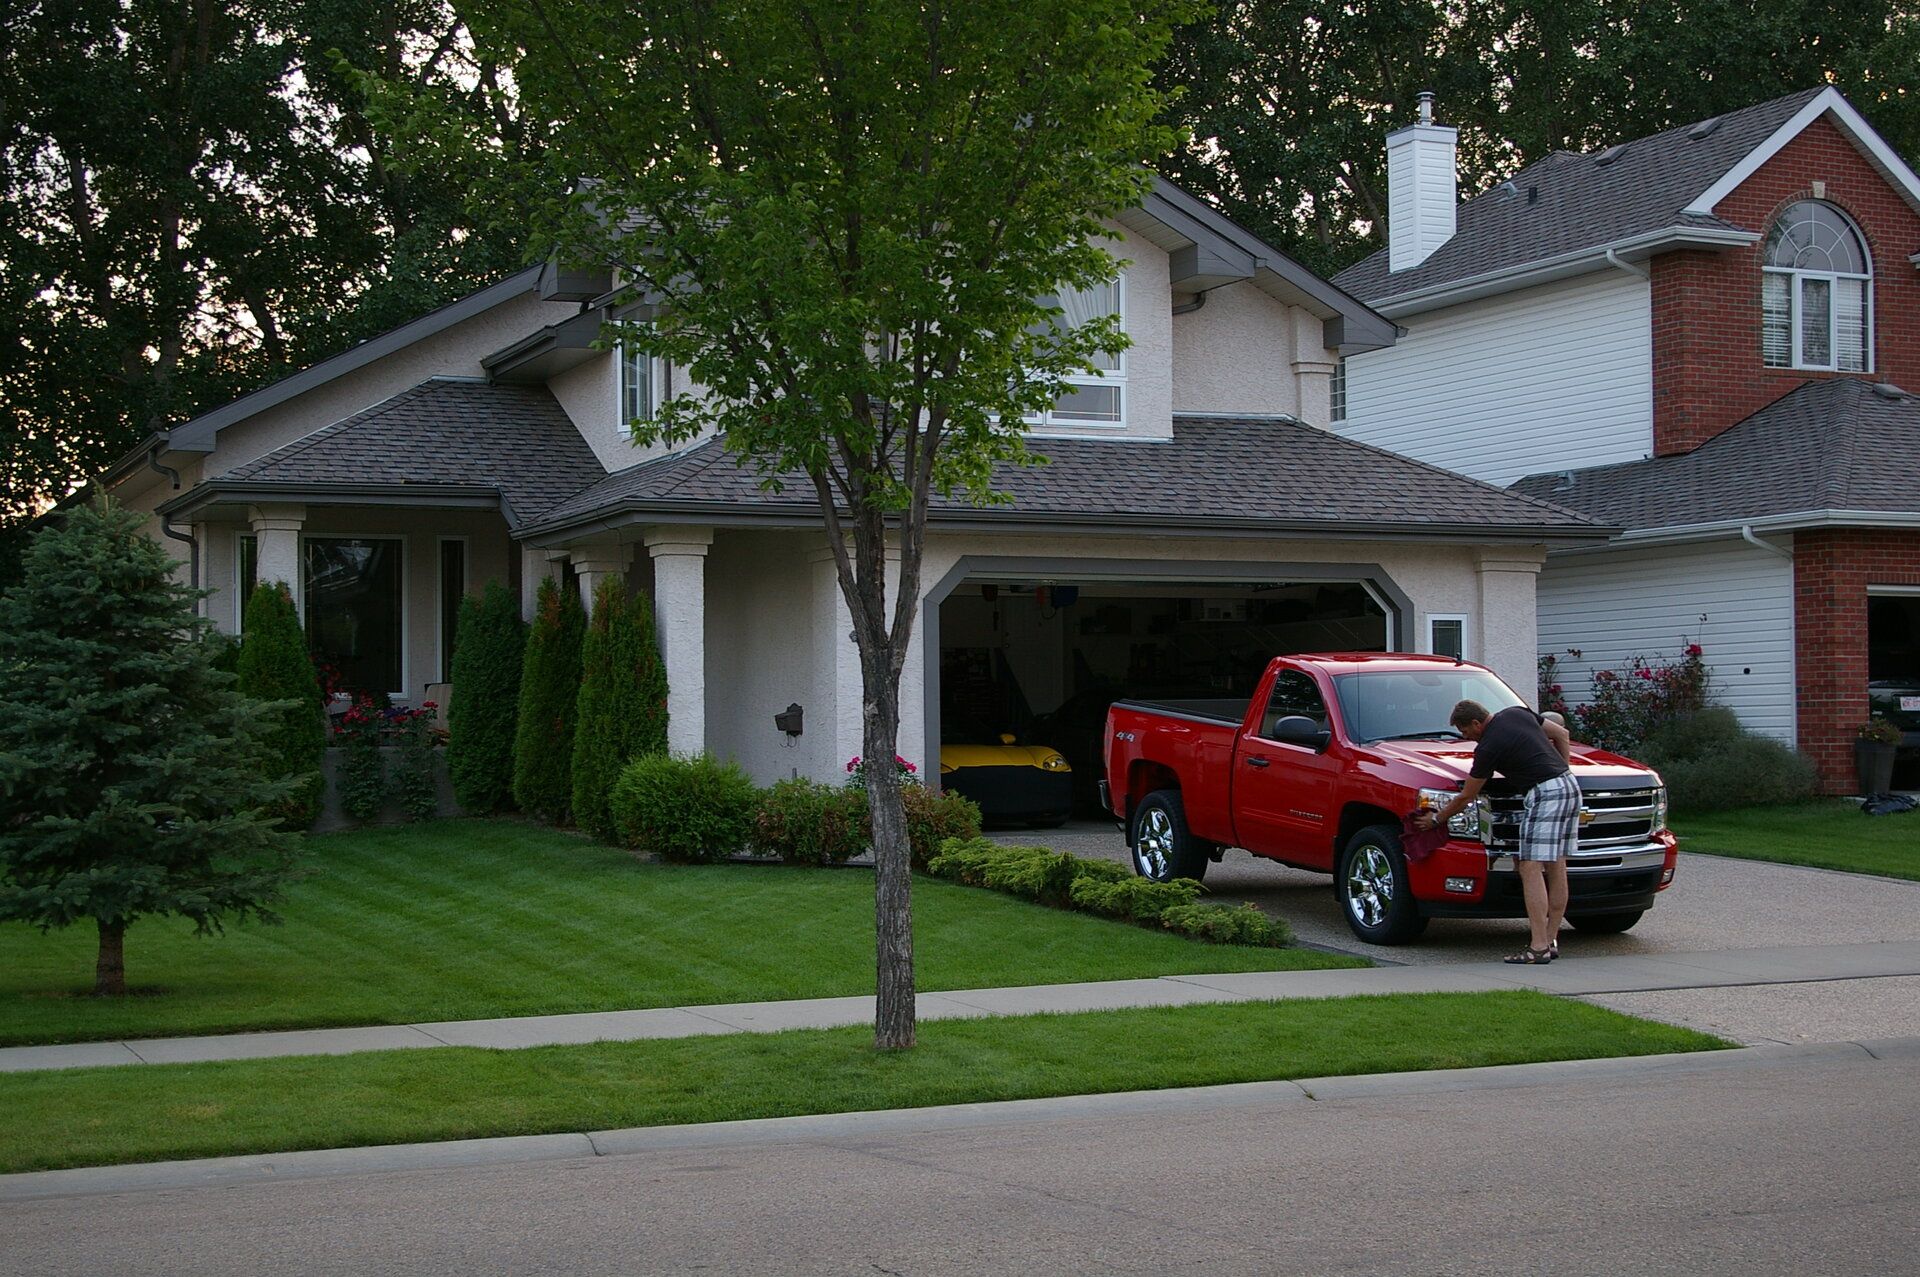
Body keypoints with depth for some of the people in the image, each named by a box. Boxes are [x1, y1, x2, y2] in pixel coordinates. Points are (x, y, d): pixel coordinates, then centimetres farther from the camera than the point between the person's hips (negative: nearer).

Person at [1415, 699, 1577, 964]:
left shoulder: (1488, 747, -8)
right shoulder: (1517, 713, 13)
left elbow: (1465, 797, 0)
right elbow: (1562, 735, 21)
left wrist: (1436, 819, 13)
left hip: (1545, 793, -9)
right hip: (1570, 785, 9)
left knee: (1531, 869, -9)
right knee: (1557, 869, 11)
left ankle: (1538, 947, -15)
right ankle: (1552, 940, 14)